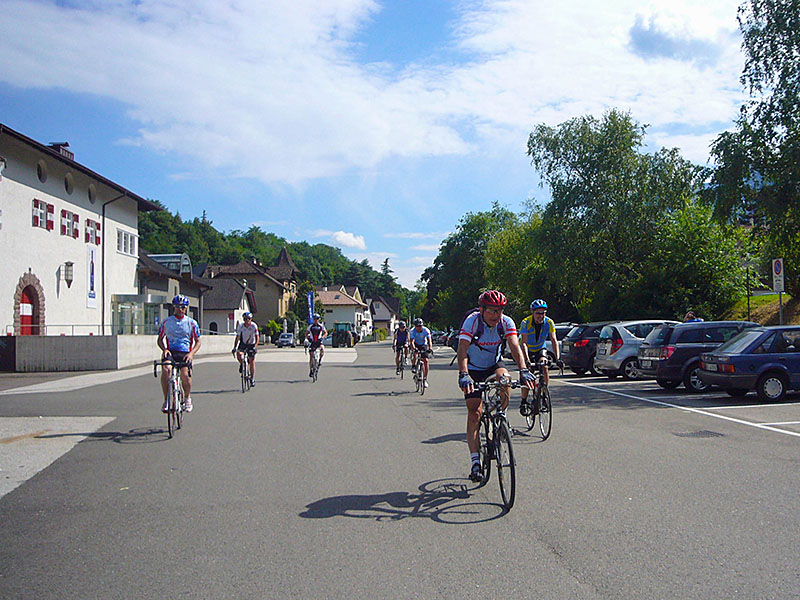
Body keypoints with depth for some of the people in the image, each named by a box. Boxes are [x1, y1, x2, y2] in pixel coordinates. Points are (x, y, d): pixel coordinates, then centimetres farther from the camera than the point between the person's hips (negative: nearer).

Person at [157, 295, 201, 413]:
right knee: (166, 370, -31)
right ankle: (166, 400, -17)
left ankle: (187, 398, 3)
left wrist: (191, 353, -11)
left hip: (185, 353, -1)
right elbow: (160, 339, 15)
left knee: (185, 374, -27)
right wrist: (164, 349, -6)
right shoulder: (166, 322, 9)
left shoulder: (191, 323, 6)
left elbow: (198, 341, 7)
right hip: (170, 352, 1)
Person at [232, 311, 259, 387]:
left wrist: (255, 347, -31)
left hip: (251, 344, -1)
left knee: (252, 362, -4)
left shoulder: (254, 326, -18)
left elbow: (257, 338, -18)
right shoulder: (240, 326, -16)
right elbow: (237, 338, -15)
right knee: (239, 355, -28)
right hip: (243, 344, 1)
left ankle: (252, 380, 8)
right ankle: (242, 365, 6)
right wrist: (234, 348, -26)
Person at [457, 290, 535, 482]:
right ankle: (475, 462, -5)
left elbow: (515, 347, -29)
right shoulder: (472, 321, -26)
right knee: (474, 413, -9)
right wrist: (463, 375, -52)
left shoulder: (506, 323, -17)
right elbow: (462, 351, -36)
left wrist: (523, 370, -46)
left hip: (495, 364, 2)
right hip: (474, 369, -2)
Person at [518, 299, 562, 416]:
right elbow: (524, 343, -34)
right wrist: (527, 360, -46)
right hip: (527, 351, -2)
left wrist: (558, 358, -39)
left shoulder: (549, 323, -20)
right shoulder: (526, 323, -27)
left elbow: (554, 340, -26)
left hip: (540, 349, 2)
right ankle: (524, 402, 2)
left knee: (545, 369, -21)